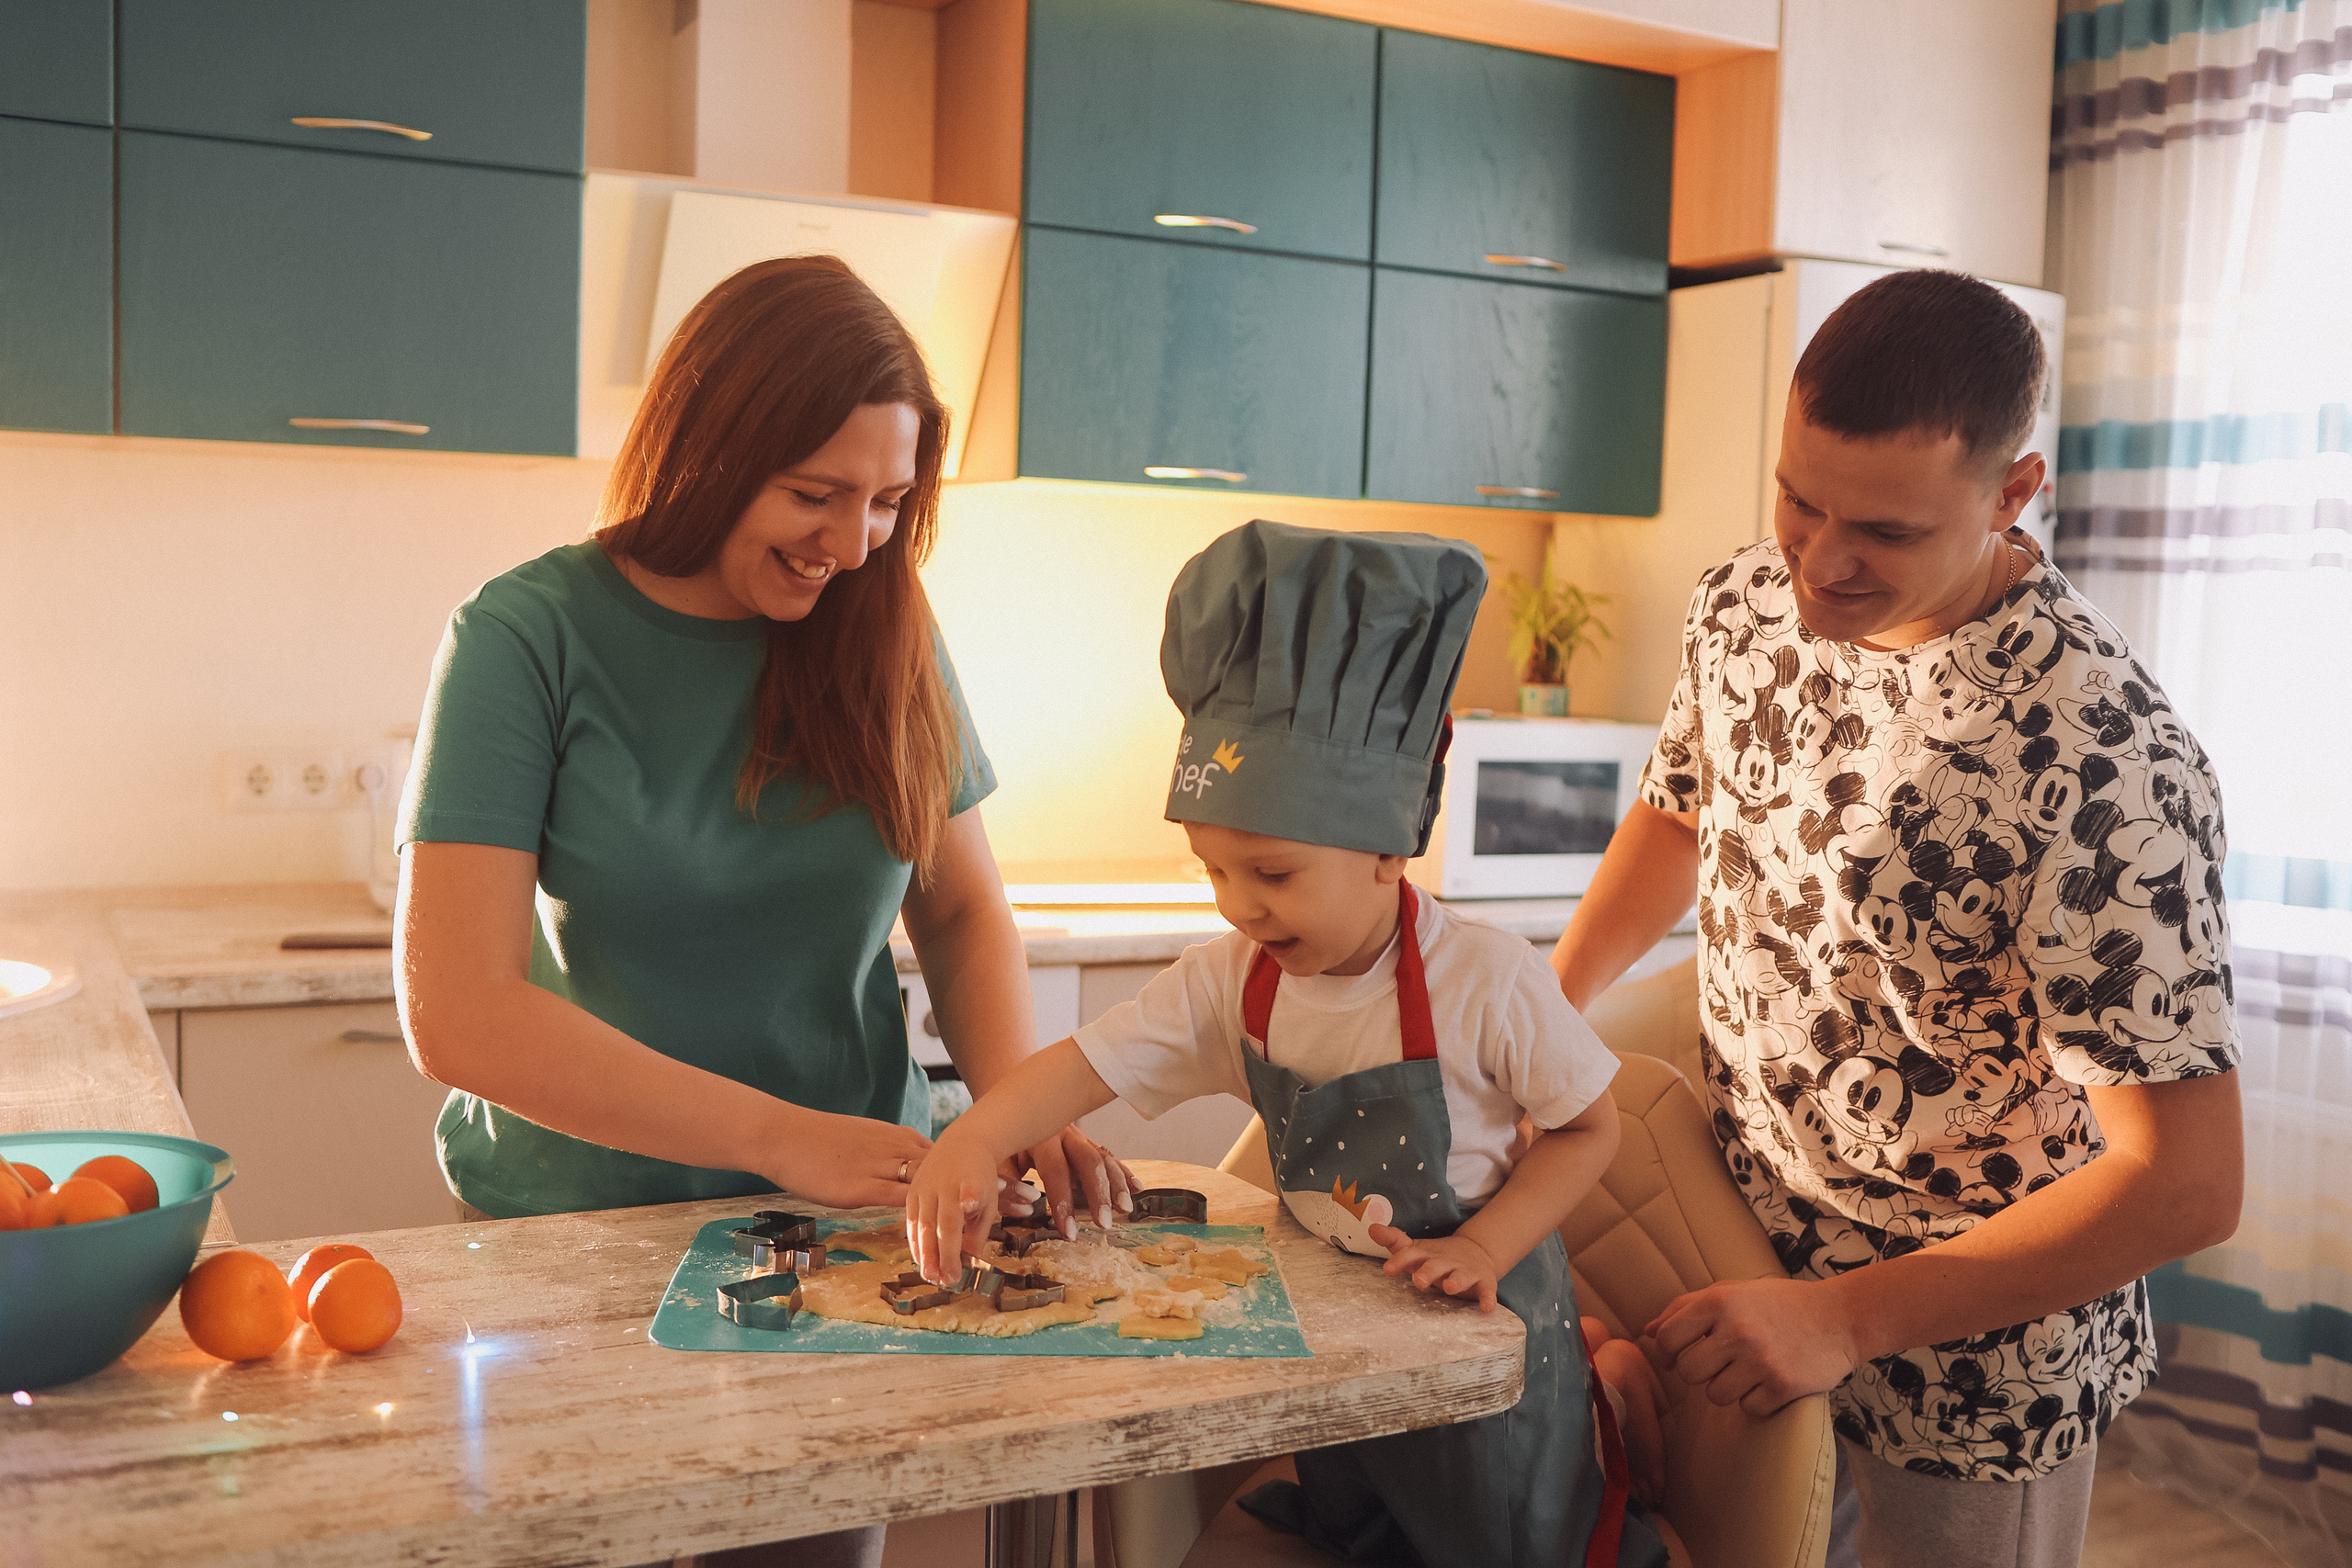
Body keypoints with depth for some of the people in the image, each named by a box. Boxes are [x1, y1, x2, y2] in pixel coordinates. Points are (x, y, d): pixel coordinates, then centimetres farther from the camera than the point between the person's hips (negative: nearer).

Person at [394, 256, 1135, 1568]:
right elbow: (460, 1016, -21)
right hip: (585, 1215, -3)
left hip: (857, 1209, 3)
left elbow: (966, 914, 4)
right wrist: (782, 1137, -27)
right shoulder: (528, 640, -15)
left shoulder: (880, 634, -3)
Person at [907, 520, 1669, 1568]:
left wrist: (1486, 1248, -24)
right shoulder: (1228, 981, -12)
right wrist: (976, 1140, -35)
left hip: (1479, 1326, -4)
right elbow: (1088, 1064, -16)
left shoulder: (1487, 982, -24)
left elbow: (1590, 1127, -13)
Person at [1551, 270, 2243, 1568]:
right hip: (1750, 1265, 6)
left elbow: (2186, 1182, -27)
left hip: (1971, 1364, -6)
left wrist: (1847, 1318, -26)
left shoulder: (2099, 764, -30)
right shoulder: (1745, 603, -8)